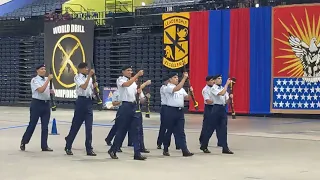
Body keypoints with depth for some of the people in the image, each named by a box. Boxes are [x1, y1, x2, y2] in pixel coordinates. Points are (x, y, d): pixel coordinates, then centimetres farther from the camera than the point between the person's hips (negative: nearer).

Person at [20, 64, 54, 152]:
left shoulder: (47, 79, 11)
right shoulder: (34, 80, -9)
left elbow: (52, 91, 18)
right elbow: (41, 90, -24)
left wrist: (52, 91, -5)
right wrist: (48, 80, -23)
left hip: (46, 104, 6)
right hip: (37, 103, -5)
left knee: (45, 126, 4)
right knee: (32, 124, 0)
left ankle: (44, 146, 8)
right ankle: (23, 142, 15)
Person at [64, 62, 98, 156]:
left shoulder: (89, 78, 13)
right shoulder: (77, 77, -4)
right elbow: (84, 87, -21)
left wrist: (95, 86, -2)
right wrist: (89, 76, -21)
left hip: (89, 101, 5)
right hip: (81, 100, -5)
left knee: (89, 127, 1)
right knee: (75, 125, 2)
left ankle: (89, 149, 4)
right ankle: (68, 147, 15)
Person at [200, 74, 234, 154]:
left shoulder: (223, 88, 15)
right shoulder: (213, 88, -6)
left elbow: (226, 100, 13)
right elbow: (222, 93, -24)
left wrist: (230, 97, -8)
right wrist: (227, 84, -21)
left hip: (223, 108, 6)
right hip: (216, 108, -6)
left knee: (223, 129, 4)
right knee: (211, 128, 0)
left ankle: (225, 148, 4)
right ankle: (204, 146, 12)